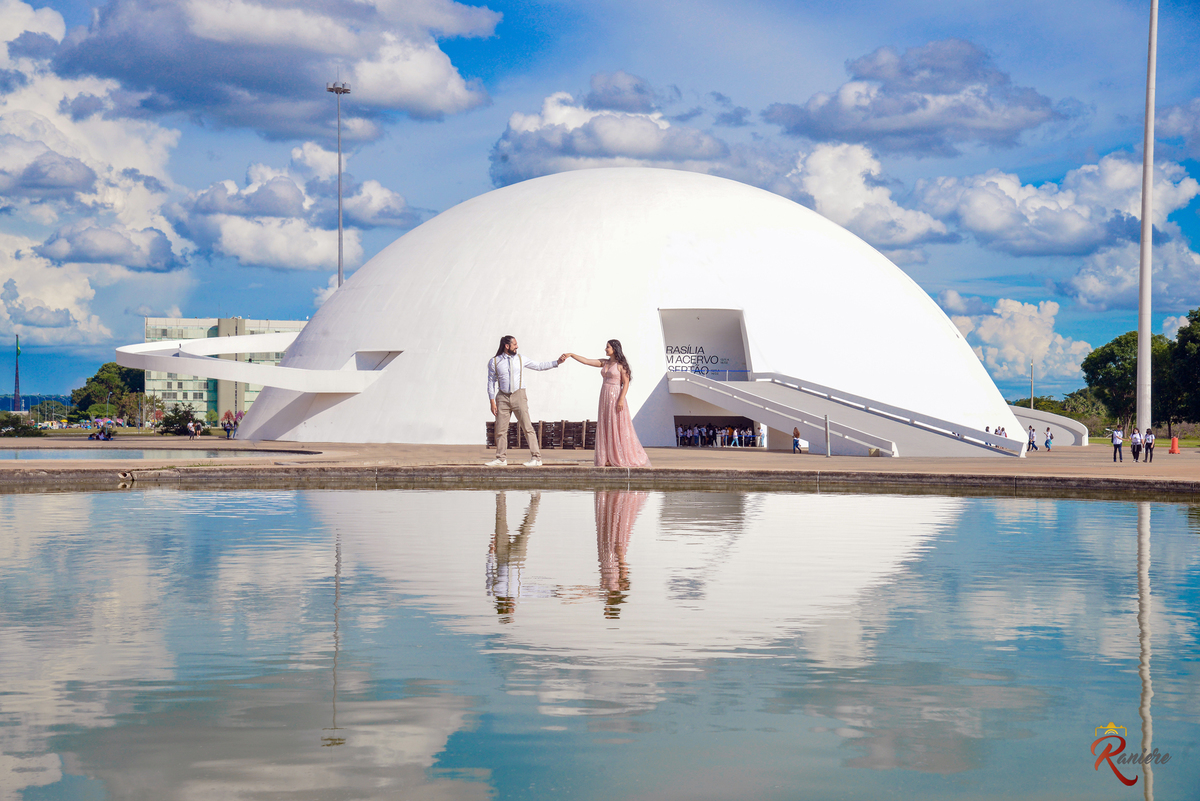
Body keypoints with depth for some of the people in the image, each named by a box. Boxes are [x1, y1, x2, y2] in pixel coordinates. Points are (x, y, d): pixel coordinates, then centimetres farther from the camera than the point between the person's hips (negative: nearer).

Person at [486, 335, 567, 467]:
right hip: (503, 397, 1)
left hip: (518, 396, -1)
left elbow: (539, 366, 14)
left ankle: (536, 458, -9)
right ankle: (501, 458, 16)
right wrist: (492, 402, 0)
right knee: (500, 429, 3)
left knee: (527, 427, -8)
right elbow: (491, 382, 6)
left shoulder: (520, 360, 7)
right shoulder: (494, 362, 4)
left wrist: (557, 362, 6)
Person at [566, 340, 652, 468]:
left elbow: (626, 382, -10)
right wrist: (571, 355, 7)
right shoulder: (604, 363, 13)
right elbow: (585, 361, 13)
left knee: (618, 428, -7)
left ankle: (623, 458, -2)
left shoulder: (620, 365, -6)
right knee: (605, 428, 3)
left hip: (616, 397, -7)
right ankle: (609, 459, 4)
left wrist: (621, 399, -19)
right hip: (605, 398, 7)